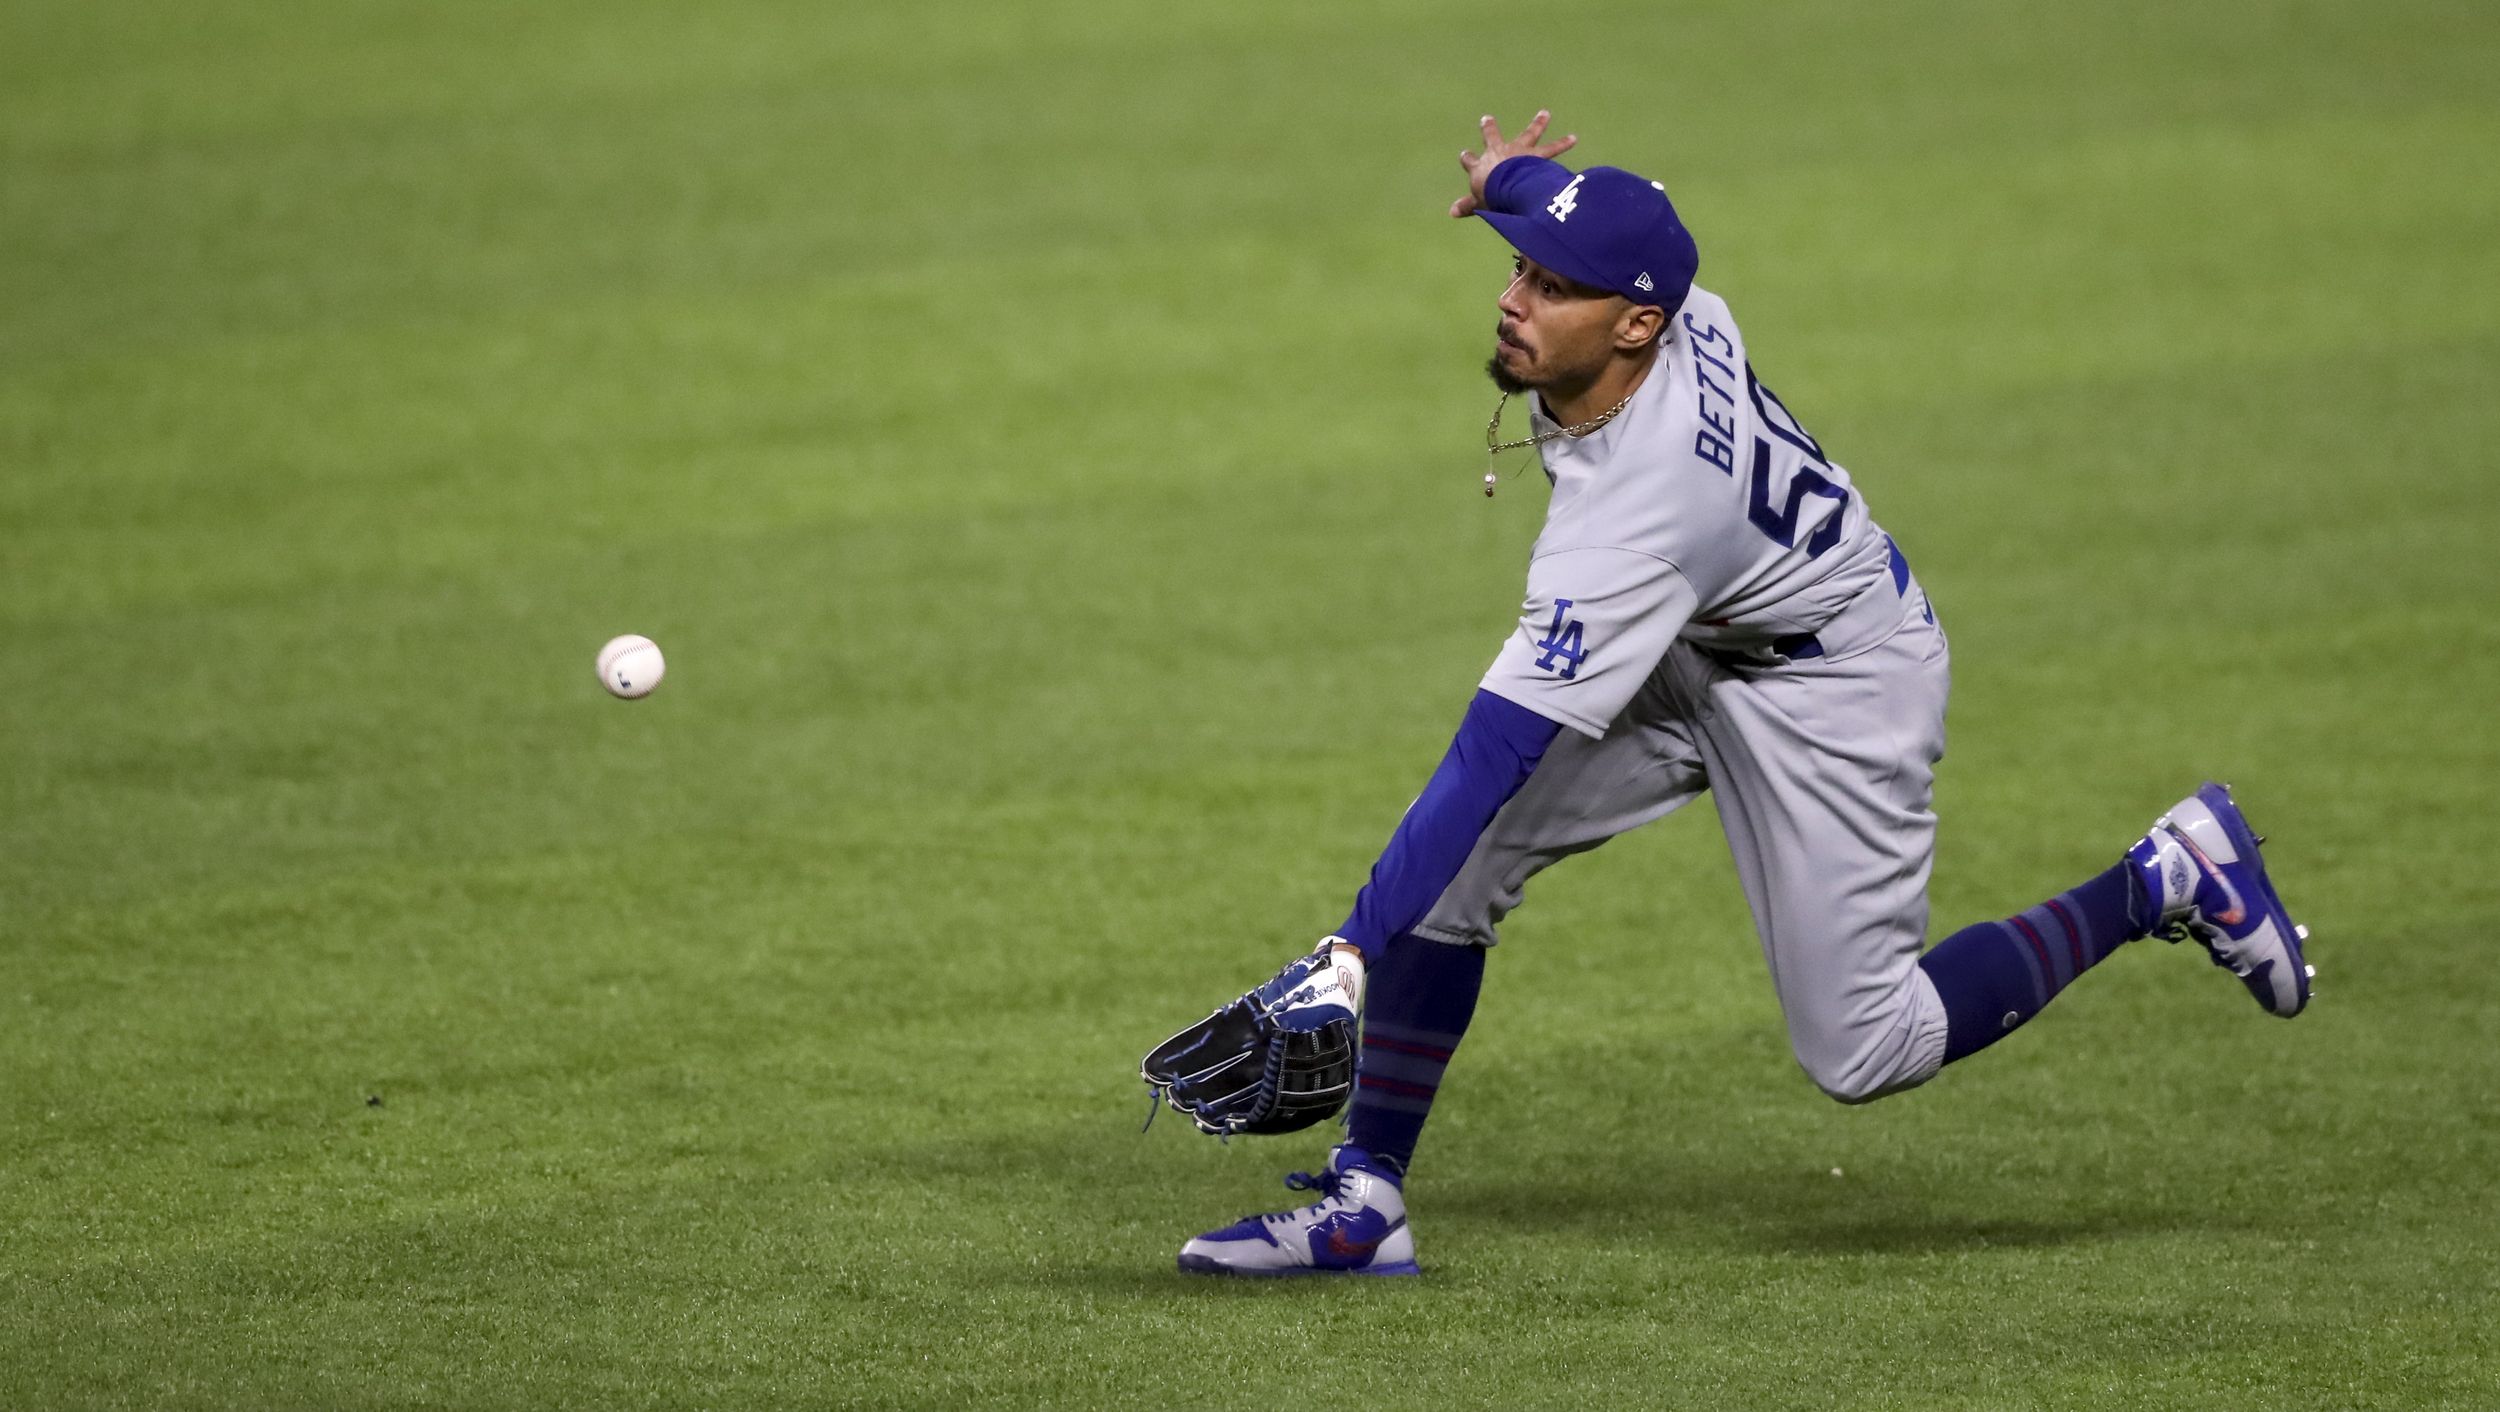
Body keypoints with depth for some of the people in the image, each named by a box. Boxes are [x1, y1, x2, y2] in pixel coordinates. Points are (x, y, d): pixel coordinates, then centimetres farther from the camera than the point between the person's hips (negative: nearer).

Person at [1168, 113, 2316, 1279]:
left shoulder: (1632, 520, -39)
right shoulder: (1673, 311, -20)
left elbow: (1492, 757, -40)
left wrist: (1352, 956, -40)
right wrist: (1511, 177, 31)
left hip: (1835, 688, -9)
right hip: (1693, 656, 9)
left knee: (1862, 1051, -4)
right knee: (1449, 865, -8)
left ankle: (2168, 879, 11)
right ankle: (1364, 1204, -3)